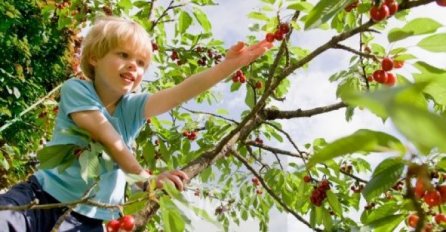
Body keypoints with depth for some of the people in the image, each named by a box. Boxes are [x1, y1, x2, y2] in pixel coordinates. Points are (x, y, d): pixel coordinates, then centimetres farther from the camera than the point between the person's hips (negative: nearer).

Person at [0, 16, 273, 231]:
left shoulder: (132, 107, 3)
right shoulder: (76, 89, -6)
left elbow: (181, 92, -12)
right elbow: (107, 138, -19)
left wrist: (229, 65, -23)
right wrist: (145, 178, -28)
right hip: (42, 196, -2)